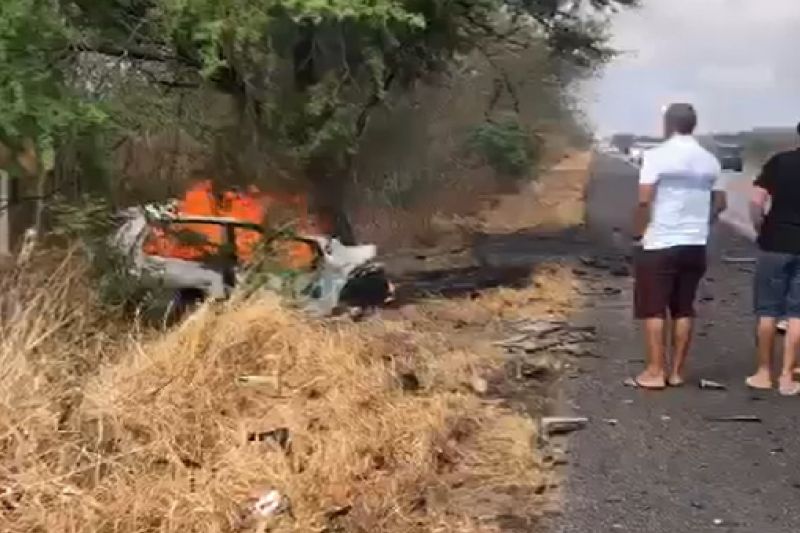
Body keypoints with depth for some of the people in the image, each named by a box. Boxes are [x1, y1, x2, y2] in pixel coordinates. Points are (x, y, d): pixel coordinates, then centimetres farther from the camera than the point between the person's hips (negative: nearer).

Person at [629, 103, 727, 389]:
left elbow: (644, 201, -17)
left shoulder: (657, 156, -11)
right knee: (684, 311, 11)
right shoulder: (710, 160, 6)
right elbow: (720, 203, 12)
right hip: (695, 246, 5)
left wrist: (638, 232, -4)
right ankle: (676, 371, 15)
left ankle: (655, 372, 4)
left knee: (654, 311, 3)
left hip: (659, 245, -5)